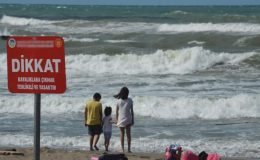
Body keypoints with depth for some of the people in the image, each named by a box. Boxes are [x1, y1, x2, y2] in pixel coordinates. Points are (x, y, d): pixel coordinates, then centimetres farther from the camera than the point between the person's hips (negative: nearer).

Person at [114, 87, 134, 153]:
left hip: (121, 120, -1)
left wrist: (117, 120, 8)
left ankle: (123, 149, 2)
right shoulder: (130, 100, -5)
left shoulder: (118, 101, -6)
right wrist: (132, 119, 7)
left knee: (122, 135, 6)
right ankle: (129, 149, 7)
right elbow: (132, 111, -1)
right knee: (128, 134, 10)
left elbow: (117, 112, -1)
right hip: (128, 119, 1)